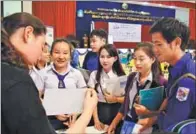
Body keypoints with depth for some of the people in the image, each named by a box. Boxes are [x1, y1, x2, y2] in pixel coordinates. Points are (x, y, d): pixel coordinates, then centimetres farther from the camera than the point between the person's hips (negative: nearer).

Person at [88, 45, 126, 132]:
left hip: (118, 111, 1)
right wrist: (96, 120, -12)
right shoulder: (94, 75, -3)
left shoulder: (121, 75, -1)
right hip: (101, 111, -1)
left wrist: (116, 99, -19)